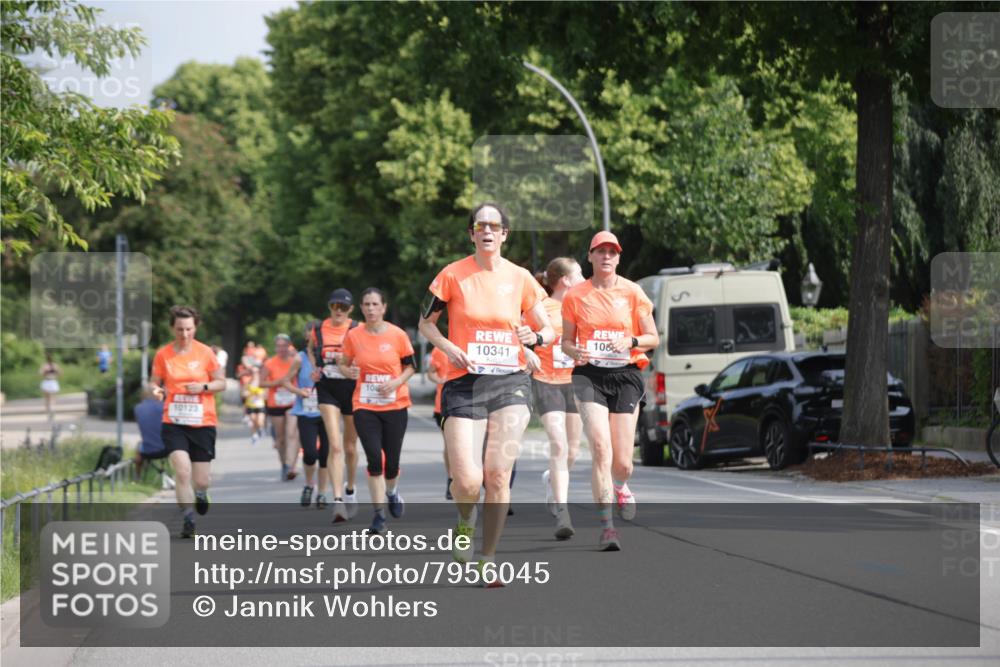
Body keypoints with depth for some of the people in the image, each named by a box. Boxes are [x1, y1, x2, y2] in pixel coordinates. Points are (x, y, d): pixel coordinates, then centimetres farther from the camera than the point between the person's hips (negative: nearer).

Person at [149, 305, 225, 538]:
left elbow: (221, 383, 5)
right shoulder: (163, 354, 0)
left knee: (201, 480, 4)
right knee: (182, 471, -19)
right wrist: (155, 390, -15)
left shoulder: (205, 352, -1)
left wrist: (203, 387, -14)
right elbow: (154, 381, 8)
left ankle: (200, 494, 41)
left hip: (203, 423, 0)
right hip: (173, 423, 0)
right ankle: (188, 520, -8)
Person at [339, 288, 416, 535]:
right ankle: (379, 514, -2)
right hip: (365, 407, 0)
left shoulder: (397, 334, -4)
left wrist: (397, 382, -14)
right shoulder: (353, 336, -1)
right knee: (374, 459, -10)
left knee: (391, 461, 4)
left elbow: (410, 366, 4)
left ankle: (392, 491, 39)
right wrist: (348, 371, -13)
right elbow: (344, 365, 10)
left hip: (395, 405, 0)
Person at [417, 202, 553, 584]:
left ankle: (488, 558, 5)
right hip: (464, 382, -1)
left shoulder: (519, 278, 5)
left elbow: (548, 330, 12)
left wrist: (535, 337, -11)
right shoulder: (454, 275, 1)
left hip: (510, 381, 1)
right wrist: (448, 347, -9)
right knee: (468, 481, -12)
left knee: (498, 474, -10)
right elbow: (425, 322, 10)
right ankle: (464, 524, 24)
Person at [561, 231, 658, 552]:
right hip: (590, 375, -1)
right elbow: (566, 341, 12)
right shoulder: (575, 296, 5)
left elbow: (653, 338, 7)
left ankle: (620, 486, 41)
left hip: (625, 375, 1)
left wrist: (630, 342, -13)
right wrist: (575, 351, -11)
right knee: (601, 449, -19)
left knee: (622, 462, 1)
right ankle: (606, 525, -15)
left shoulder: (632, 292, 4)